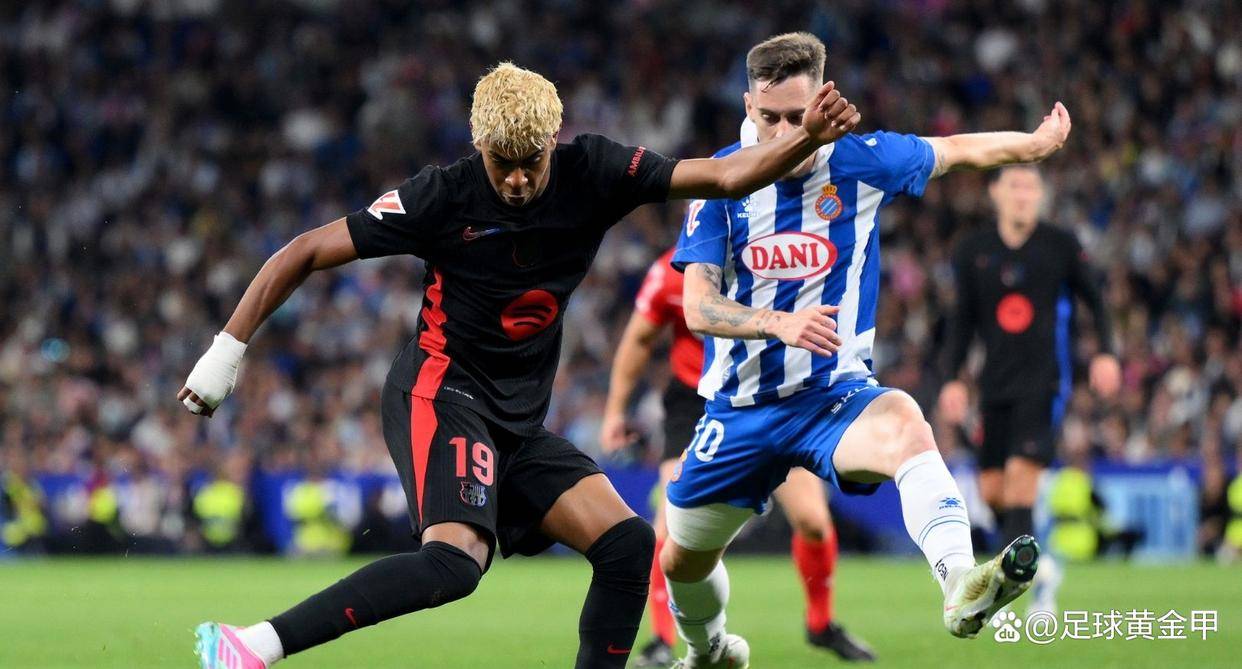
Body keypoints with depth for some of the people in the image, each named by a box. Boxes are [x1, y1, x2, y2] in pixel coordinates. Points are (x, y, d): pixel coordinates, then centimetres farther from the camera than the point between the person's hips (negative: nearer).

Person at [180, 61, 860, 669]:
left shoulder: (590, 172, -1)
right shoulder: (443, 196, -13)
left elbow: (724, 176, -1)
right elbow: (304, 253, -8)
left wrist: (808, 137, -17)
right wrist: (228, 348, -9)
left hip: (519, 420, 7)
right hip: (441, 390, -7)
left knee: (626, 542, -9)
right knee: (456, 559, -30)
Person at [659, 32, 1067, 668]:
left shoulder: (861, 161, -6)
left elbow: (958, 149, 13)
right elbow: (697, 304, -15)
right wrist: (778, 322, -32)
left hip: (837, 394, -3)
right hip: (741, 405, 3)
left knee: (903, 422, -38)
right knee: (682, 560, 14)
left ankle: (961, 585, -63)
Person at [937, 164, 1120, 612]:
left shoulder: (1061, 247, 1)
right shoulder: (972, 252, 8)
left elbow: (1094, 301, 9)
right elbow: (963, 320, 15)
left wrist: (1105, 353, -4)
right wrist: (953, 379, 7)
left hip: (1044, 381, -4)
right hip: (996, 385, 4)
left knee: (1021, 474, -19)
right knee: (991, 489, 1)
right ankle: (1038, 568, 21)